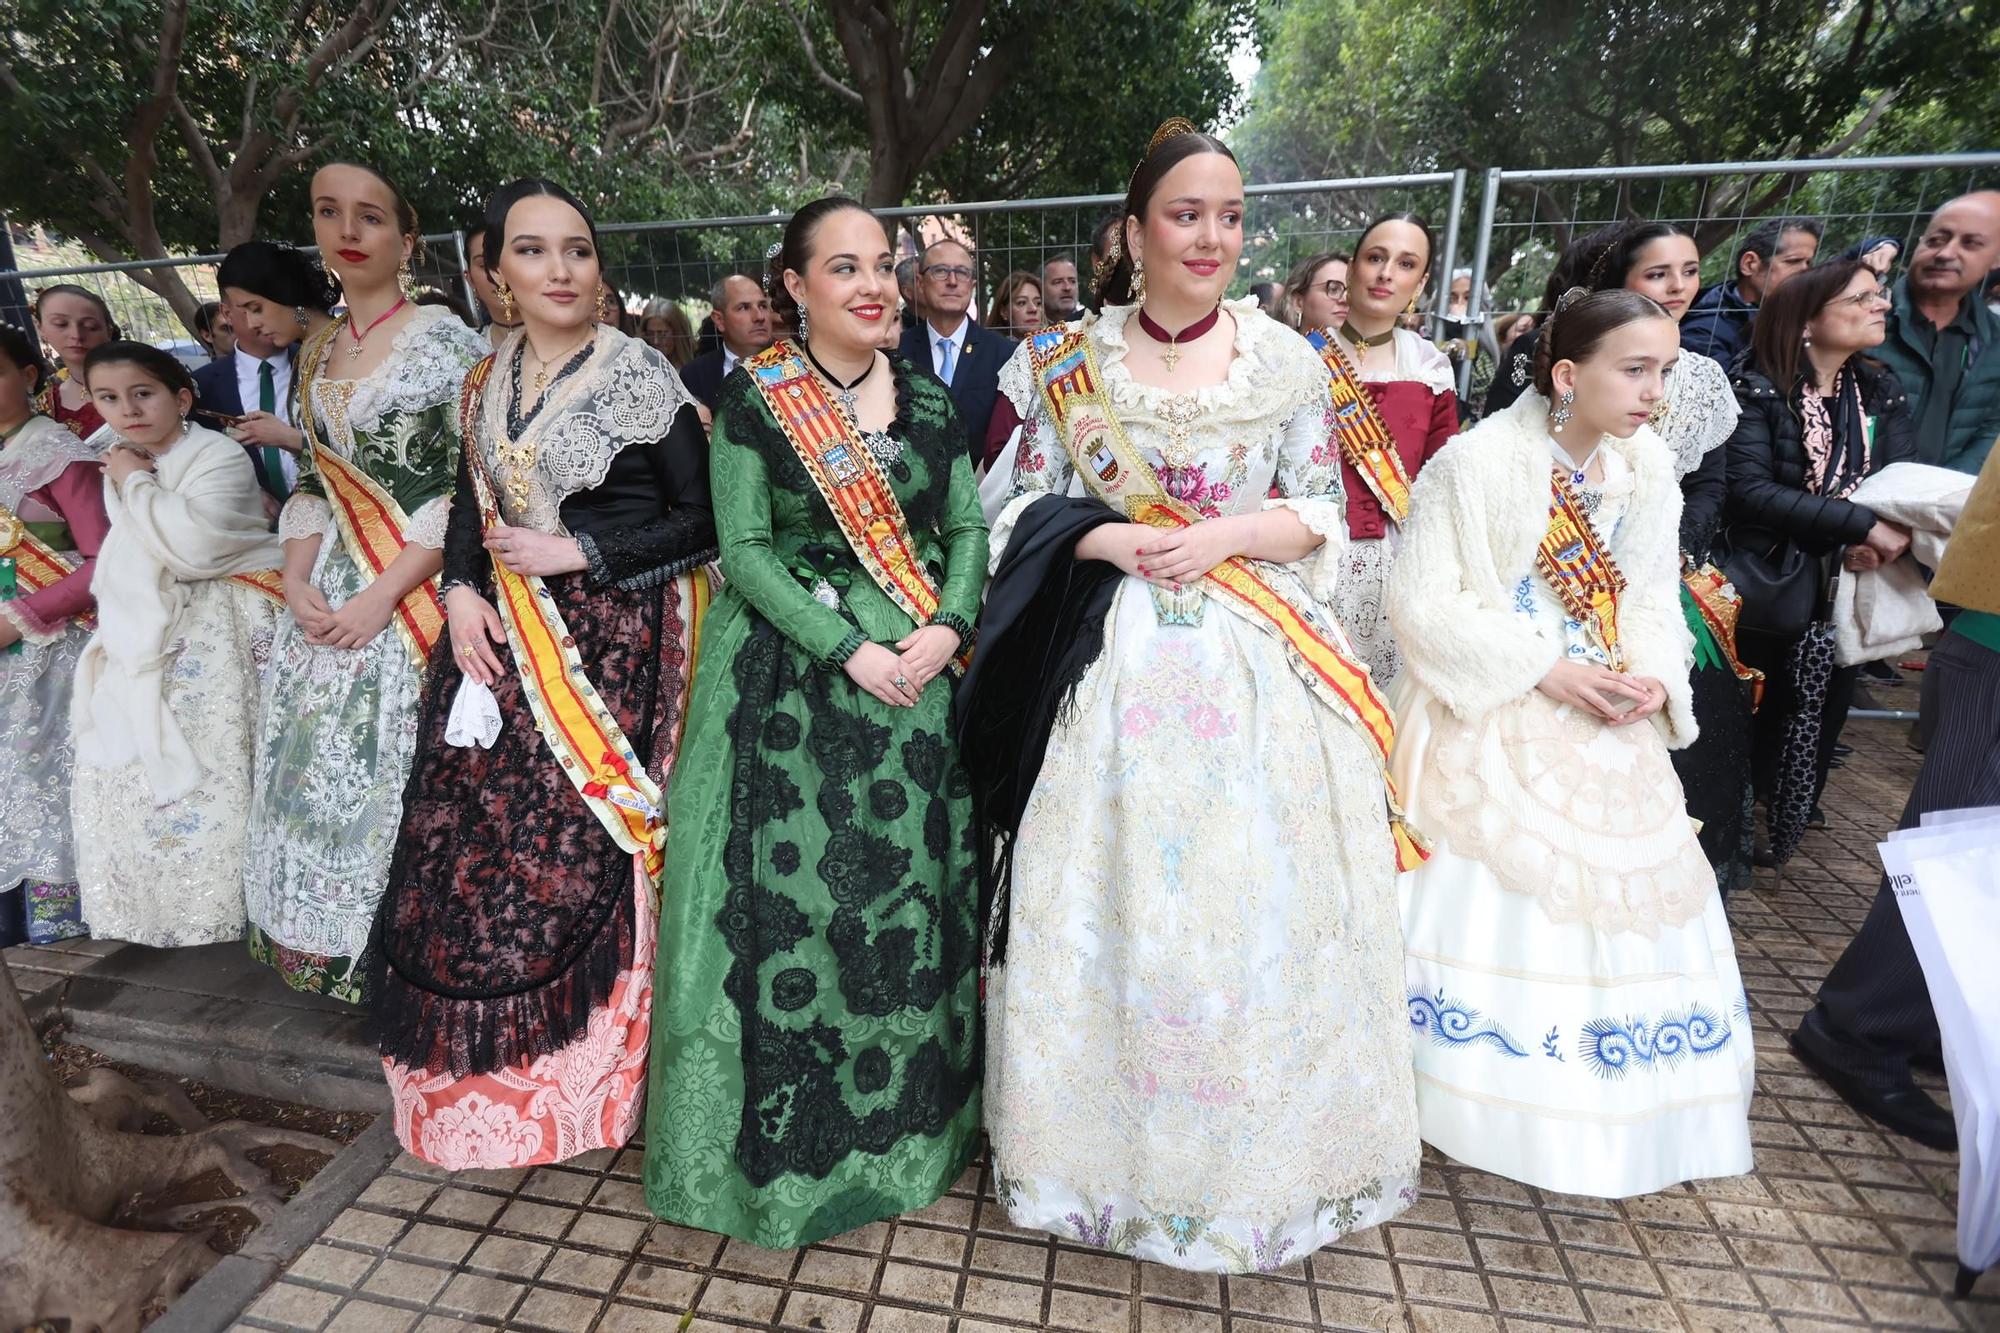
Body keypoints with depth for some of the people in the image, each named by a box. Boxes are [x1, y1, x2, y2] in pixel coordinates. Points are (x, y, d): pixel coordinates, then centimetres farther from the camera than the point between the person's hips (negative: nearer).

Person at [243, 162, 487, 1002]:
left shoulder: (444, 341, -7)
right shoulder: (318, 352, 14)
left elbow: (473, 486, -13)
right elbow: (315, 480, 16)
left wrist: (384, 594, -15)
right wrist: (298, 579, 0)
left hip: (417, 595, -6)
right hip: (329, 595, 7)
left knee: (397, 766, -3)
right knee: (318, 763, 10)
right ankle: (334, 951, 27)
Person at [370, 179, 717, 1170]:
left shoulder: (641, 374, -5)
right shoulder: (488, 383, 12)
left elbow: (701, 522, -8)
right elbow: (471, 505, 19)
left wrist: (577, 552, -13)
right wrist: (461, 591, 1)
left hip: (610, 647, -5)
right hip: (502, 645, 6)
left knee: (578, 853, -5)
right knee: (473, 843, 6)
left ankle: (582, 1071, 17)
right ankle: (486, 1069, 28)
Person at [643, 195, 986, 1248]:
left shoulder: (926, 398, 10)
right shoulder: (752, 398, -1)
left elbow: (968, 530, 8)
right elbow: (743, 549, -8)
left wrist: (948, 627, -11)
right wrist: (849, 651, -16)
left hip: (918, 671, 4)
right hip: (788, 676, -3)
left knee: (913, 895, 10)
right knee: (793, 894, 2)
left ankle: (909, 1112, 32)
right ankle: (792, 1131, 24)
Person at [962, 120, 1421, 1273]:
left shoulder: (1290, 359, 5)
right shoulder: (1070, 360, 5)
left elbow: (1325, 518, 5)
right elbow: (1028, 511, 4)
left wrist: (1228, 533, -13)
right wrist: (1113, 540, -14)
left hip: (1259, 669, 1)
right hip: (1113, 661, 0)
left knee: (1258, 904, 7)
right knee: (1109, 906, 6)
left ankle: (1260, 1161, 32)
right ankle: (1112, 1147, 30)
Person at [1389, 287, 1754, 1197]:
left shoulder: (1646, 469, 4)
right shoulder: (1479, 461, -13)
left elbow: (1653, 597, 11)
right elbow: (1421, 603, -15)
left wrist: (1655, 675, -10)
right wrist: (1543, 669, -19)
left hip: (1608, 729, 6)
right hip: (1491, 724, -6)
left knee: (1625, 901, 9)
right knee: (1489, 902, -2)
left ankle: (1604, 1115, 31)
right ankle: (1484, 1104, 21)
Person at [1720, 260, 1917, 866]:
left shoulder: (1883, 392, 8)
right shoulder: (1756, 390, -10)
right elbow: (1750, 488, -21)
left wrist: (1877, 542, -21)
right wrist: (1862, 523, -23)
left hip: (1843, 589, 5)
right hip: (1765, 590, -5)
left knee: (1820, 715, 11)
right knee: (1749, 719, 5)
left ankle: (1783, 832, 29)